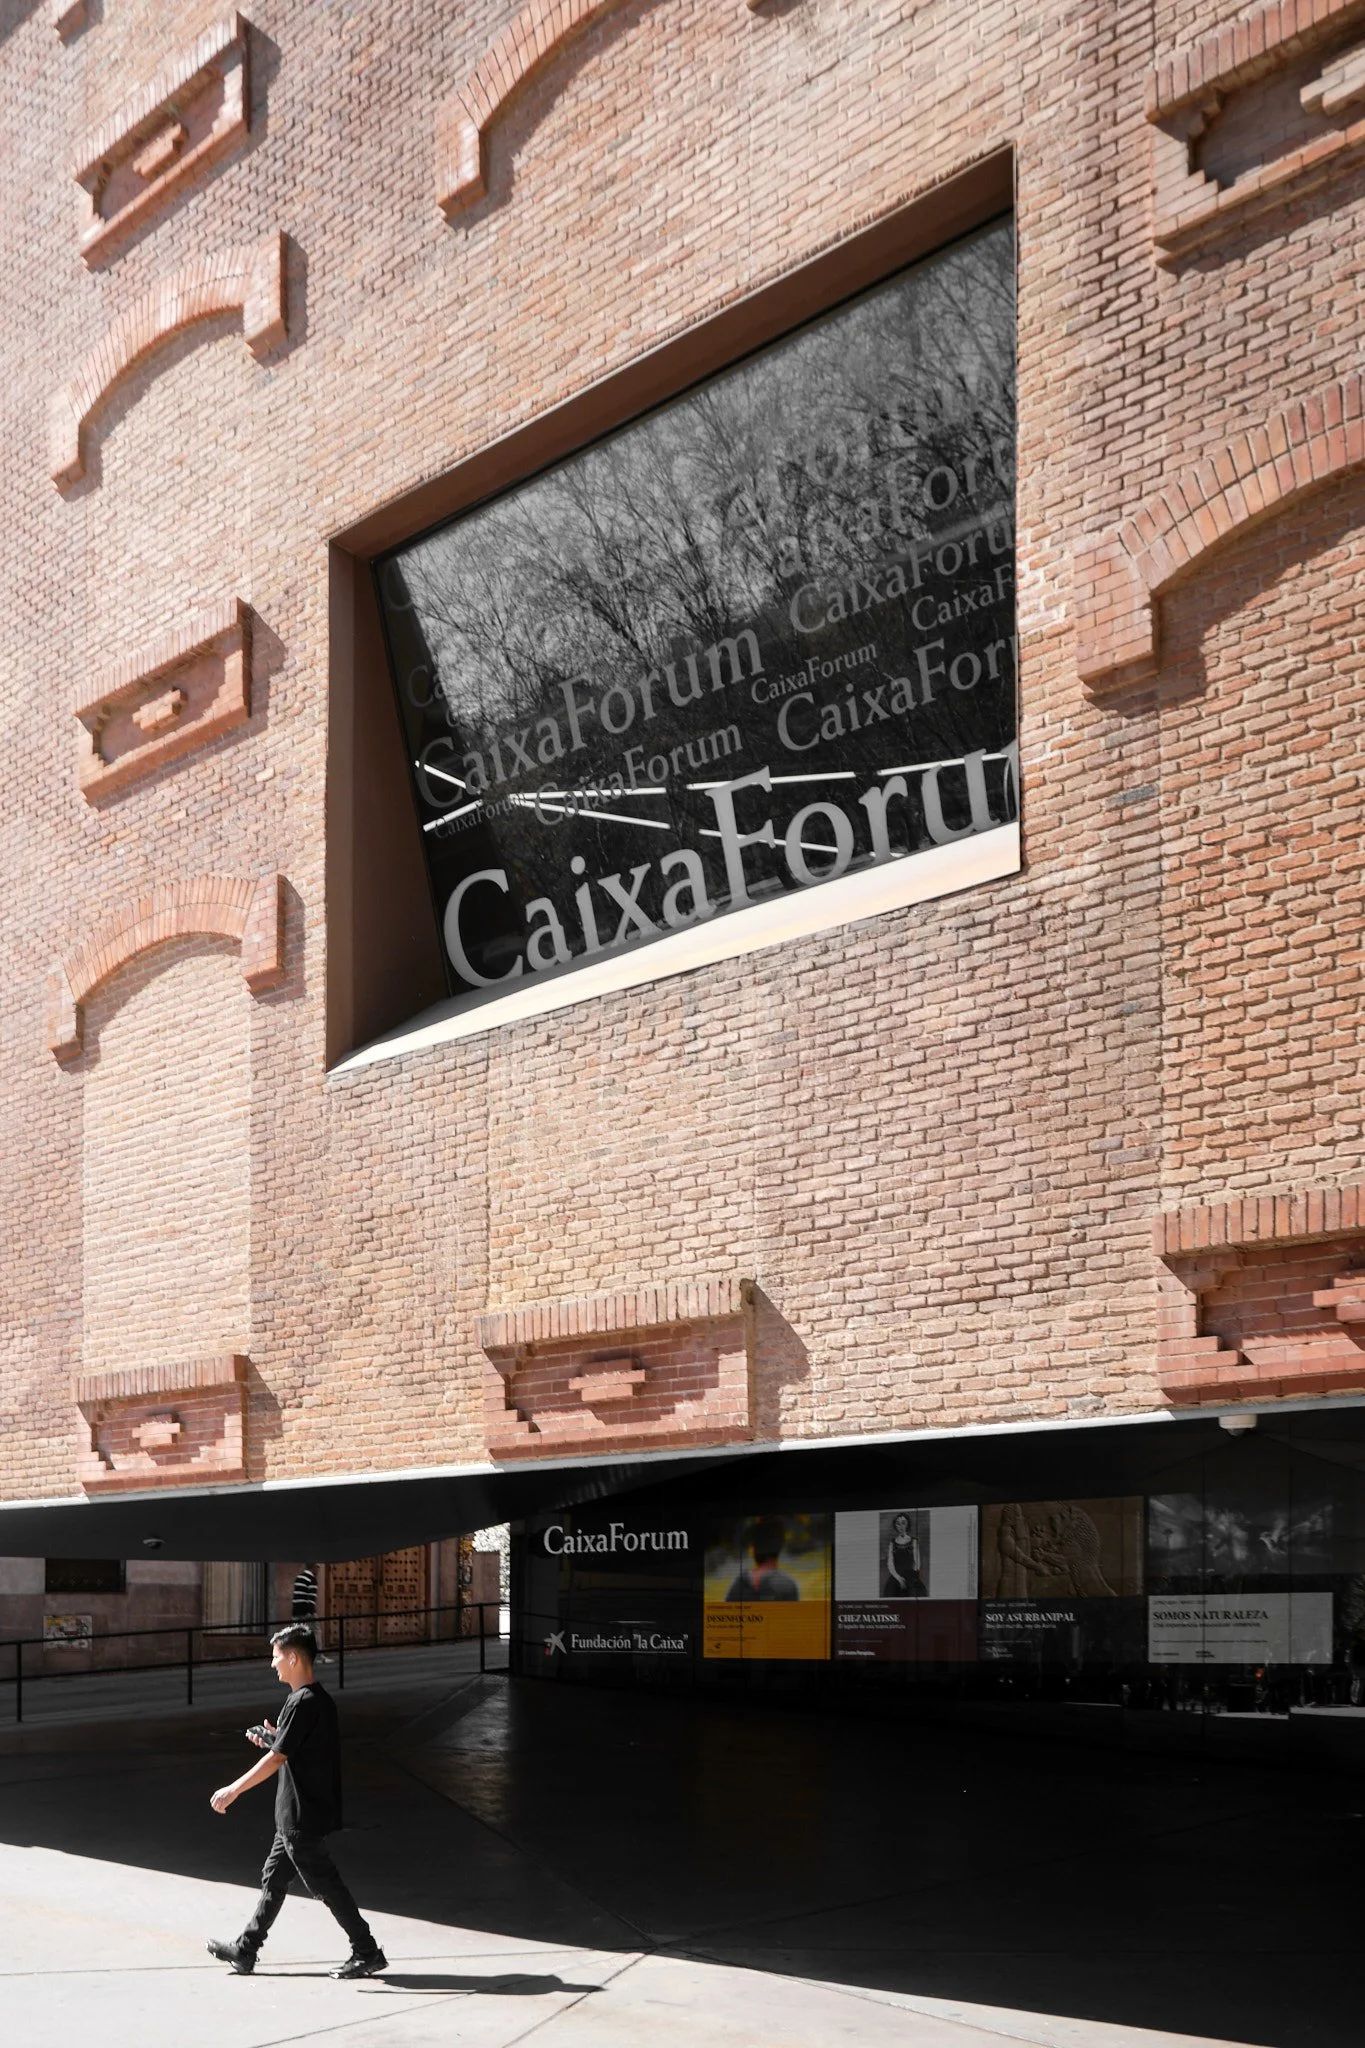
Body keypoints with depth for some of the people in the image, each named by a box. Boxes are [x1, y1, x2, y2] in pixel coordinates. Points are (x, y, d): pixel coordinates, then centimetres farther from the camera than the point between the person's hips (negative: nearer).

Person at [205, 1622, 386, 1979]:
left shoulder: (302, 1703, -22)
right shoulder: (320, 1698, 9)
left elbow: (276, 1759, -22)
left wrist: (233, 1790, -15)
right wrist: (274, 1737, 9)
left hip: (303, 1818, -10)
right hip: (296, 1816, 10)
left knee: (325, 1884, -2)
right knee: (273, 1879, 17)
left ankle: (367, 1953, 4)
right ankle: (245, 1951, 26)